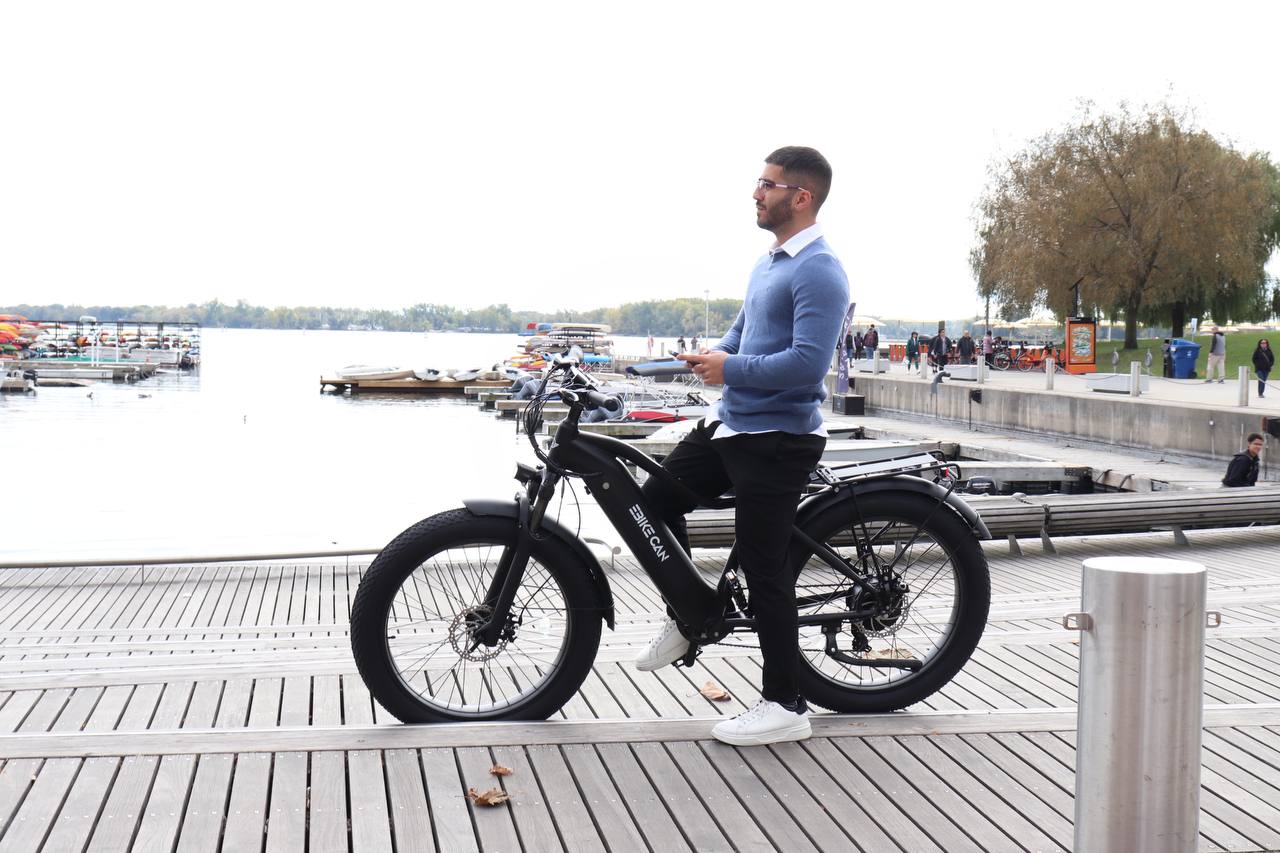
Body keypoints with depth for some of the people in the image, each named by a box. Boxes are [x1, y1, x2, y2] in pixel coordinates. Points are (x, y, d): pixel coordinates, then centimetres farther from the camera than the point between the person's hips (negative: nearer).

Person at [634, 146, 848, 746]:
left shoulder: (818, 272, -17)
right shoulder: (768, 262, 15)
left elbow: (808, 364, -26)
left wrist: (731, 369, -17)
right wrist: (709, 357, 2)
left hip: (777, 441, -10)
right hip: (731, 424, 10)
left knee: (765, 572, -4)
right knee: (655, 500, 14)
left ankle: (784, 706, 8)